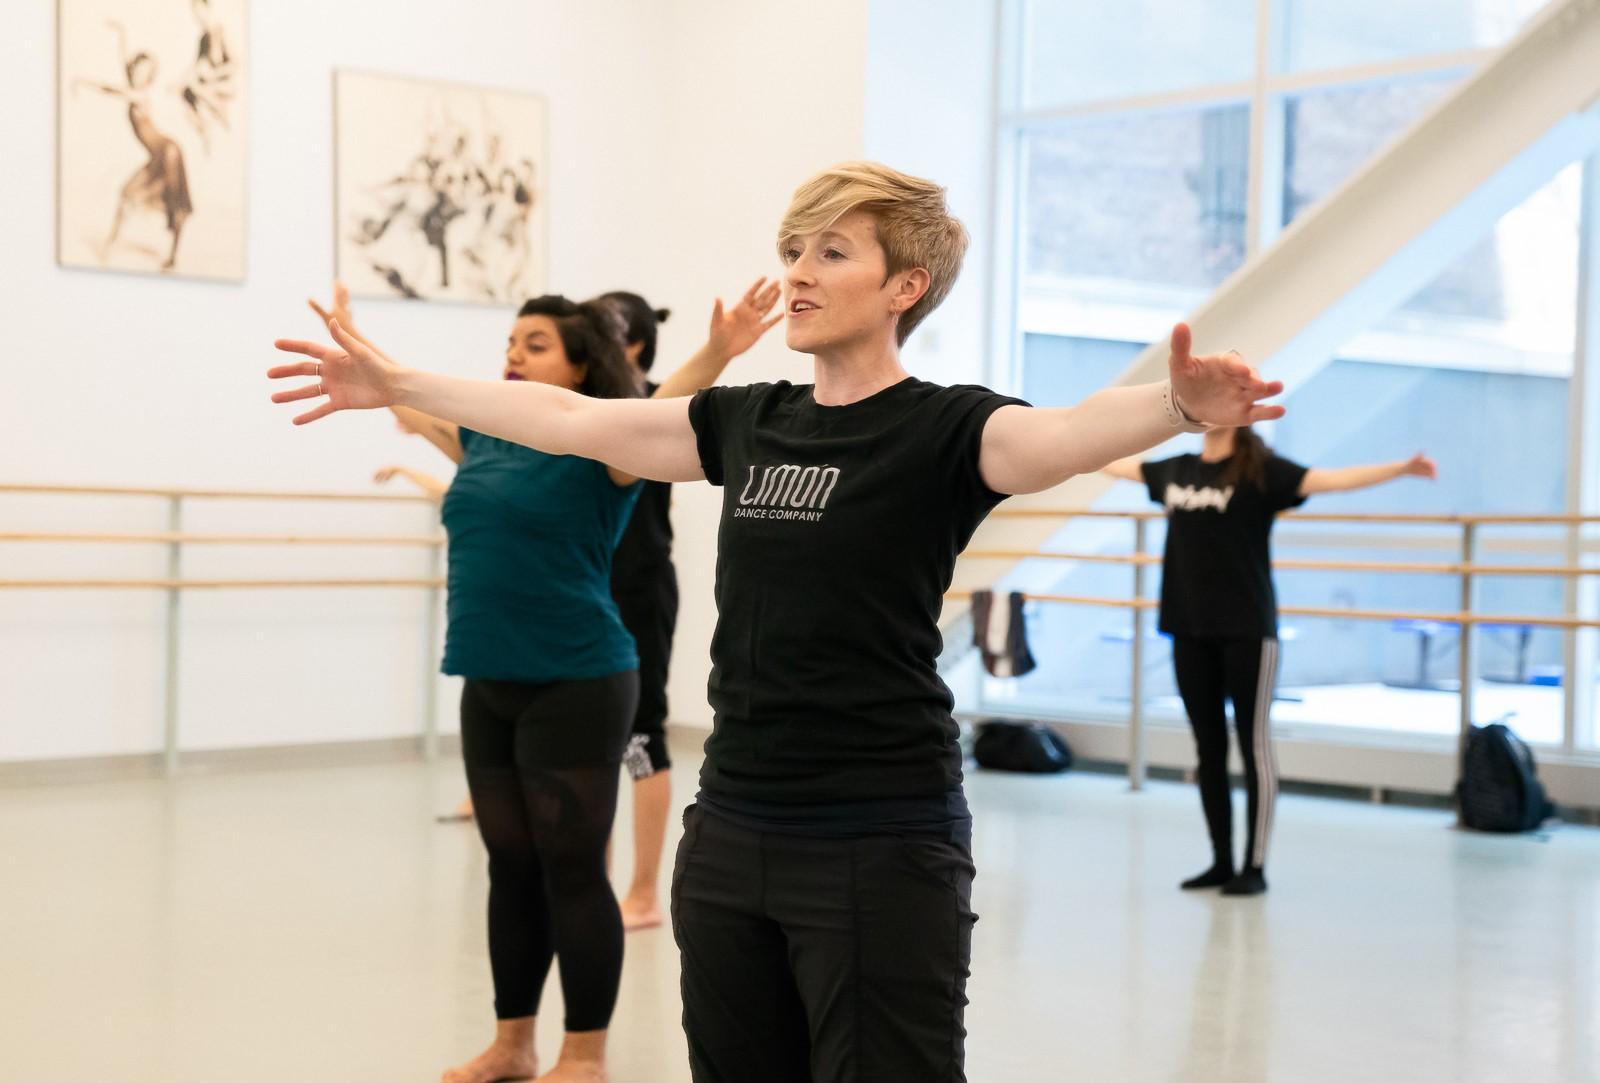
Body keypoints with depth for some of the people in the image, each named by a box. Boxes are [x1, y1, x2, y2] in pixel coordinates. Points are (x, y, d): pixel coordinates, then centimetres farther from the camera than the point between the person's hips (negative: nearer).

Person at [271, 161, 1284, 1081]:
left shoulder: (945, 430, -8)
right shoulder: (747, 423, 10)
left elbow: (1070, 434, -27)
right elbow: (568, 418, 17)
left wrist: (1181, 404, -48)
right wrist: (398, 383, 20)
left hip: (882, 846, -6)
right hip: (733, 833, 6)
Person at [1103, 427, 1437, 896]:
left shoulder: (1260, 471, -7)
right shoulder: (1175, 470, 10)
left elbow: (1332, 479, -18)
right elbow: (1123, 465, 29)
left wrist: (1401, 468, -31)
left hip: (1246, 631, -5)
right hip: (1189, 629, 5)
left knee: (1253, 746, 0)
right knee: (1208, 748, 10)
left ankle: (1255, 867, 6)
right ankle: (1221, 861, 19)